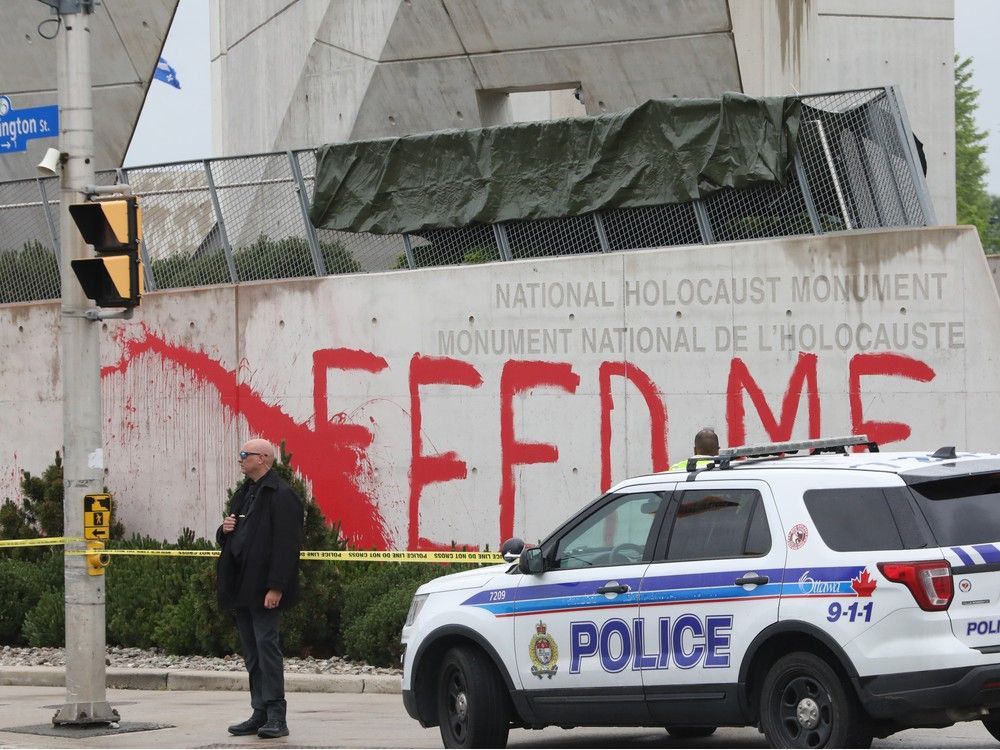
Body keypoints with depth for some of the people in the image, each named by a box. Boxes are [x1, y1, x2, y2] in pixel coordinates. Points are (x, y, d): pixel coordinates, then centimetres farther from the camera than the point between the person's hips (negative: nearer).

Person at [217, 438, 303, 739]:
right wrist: (225, 531, 4)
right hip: (240, 588, 9)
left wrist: (275, 588, -23)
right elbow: (228, 540, 29)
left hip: (263, 589, -9)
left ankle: (276, 717, -10)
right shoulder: (244, 494, 19)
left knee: (266, 645, -11)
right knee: (252, 652, 10)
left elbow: (286, 545, -17)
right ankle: (260, 714, 14)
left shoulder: (281, 496, -10)